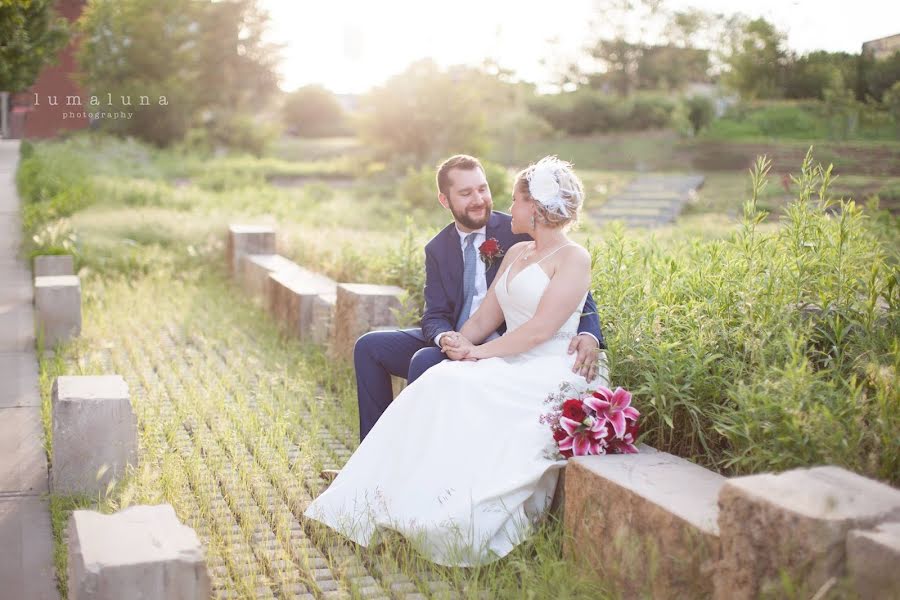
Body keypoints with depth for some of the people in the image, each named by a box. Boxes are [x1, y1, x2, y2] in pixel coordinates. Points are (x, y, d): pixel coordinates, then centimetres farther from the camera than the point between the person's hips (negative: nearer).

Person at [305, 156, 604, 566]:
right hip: (509, 368, 7)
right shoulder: (516, 254, 20)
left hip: (547, 375, -7)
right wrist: (462, 341, -5)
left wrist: (480, 352, -13)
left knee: (461, 392, -31)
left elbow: (540, 329, -15)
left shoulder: (574, 258, -5)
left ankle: (450, 515, -25)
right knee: (439, 384, -20)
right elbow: (484, 319, 15)